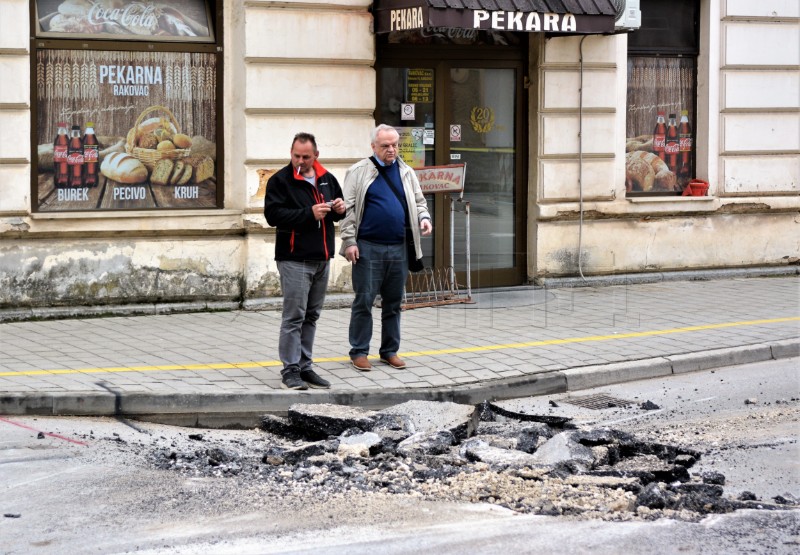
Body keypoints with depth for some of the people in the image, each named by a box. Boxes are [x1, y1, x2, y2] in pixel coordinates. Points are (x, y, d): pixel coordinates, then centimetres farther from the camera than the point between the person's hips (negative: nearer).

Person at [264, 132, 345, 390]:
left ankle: (304, 366, 19)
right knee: (294, 316, -7)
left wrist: (340, 209, 2)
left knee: (311, 316, 12)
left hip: (322, 259, 7)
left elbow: (338, 212, 27)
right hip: (294, 259, -7)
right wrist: (309, 214, -21)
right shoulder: (280, 180, -6)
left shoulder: (326, 179, 14)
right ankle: (290, 369, -3)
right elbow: (273, 215, -17)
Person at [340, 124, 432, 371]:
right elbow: (348, 208, -3)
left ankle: (390, 350, 19)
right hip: (368, 248, -4)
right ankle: (359, 351, 6)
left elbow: (418, 201, 21)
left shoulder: (406, 172, 13)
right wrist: (349, 241, -10)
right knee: (364, 300, -2)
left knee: (393, 302, 10)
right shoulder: (359, 172, -1)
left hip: (398, 248, 4)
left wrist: (424, 218, -1)